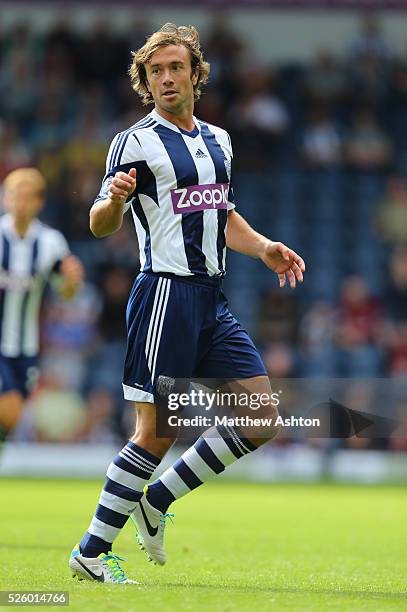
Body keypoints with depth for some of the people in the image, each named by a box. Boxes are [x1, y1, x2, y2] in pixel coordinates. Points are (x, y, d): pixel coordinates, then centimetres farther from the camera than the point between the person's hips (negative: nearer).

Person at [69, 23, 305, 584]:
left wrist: (264, 249, 11)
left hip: (212, 300, 7)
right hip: (165, 293, -7)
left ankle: (157, 500, 14)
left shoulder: (218, 140, 17)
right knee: (157, 432, -9)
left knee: (262, 416, 2)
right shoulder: (135, 142, -5)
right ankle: (91, 552, 1)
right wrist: (114, 199, -32)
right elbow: (101, 226, -10)